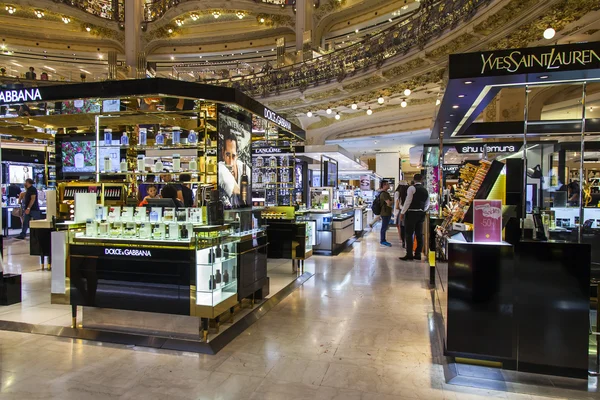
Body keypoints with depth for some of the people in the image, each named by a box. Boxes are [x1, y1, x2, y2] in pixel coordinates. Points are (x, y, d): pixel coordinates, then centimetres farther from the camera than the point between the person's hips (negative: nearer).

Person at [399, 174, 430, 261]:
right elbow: (427, 204, 17)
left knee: (409, 234, -3)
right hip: (421, 214, 7)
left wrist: (402, 213, -8)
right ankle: (418, 254, 14)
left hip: (411, 213, -6)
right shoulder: (425, 190, 12)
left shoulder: (412, 188, -8)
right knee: (419, 234, 9)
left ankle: (409, 255, -3)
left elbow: (408, 201, -13)